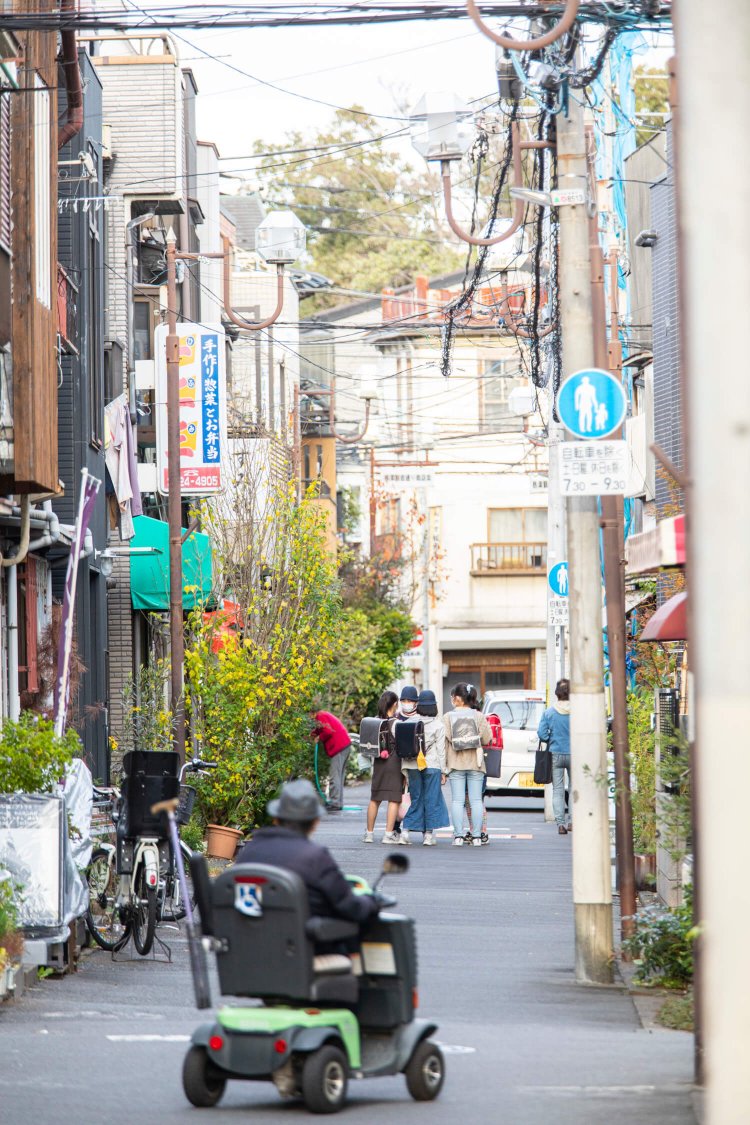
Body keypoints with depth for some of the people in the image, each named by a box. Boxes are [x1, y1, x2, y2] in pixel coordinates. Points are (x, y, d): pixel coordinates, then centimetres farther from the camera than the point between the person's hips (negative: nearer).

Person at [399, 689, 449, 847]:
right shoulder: (438, 725, -5)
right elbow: (441, 749, -2)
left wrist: (404, 768, 9)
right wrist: (443, 771, 4)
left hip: (412, 765, 2)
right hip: (432, 766, -2)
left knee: (416, 799, 11)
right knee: (432, 799, 4)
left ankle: (406, 829, -2)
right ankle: (428, 834, 3)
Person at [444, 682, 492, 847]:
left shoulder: (448, 717, -1)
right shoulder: (478, 716, 1)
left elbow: (444, 741, -5)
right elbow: (487, 739, -1)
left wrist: (443, 764, -1)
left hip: (456, 764, -1)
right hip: (475, 764, 1)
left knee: (457, 800, 1)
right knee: (476, 800, 3)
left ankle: (458, 835, -4)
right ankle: (477, 836, 0)